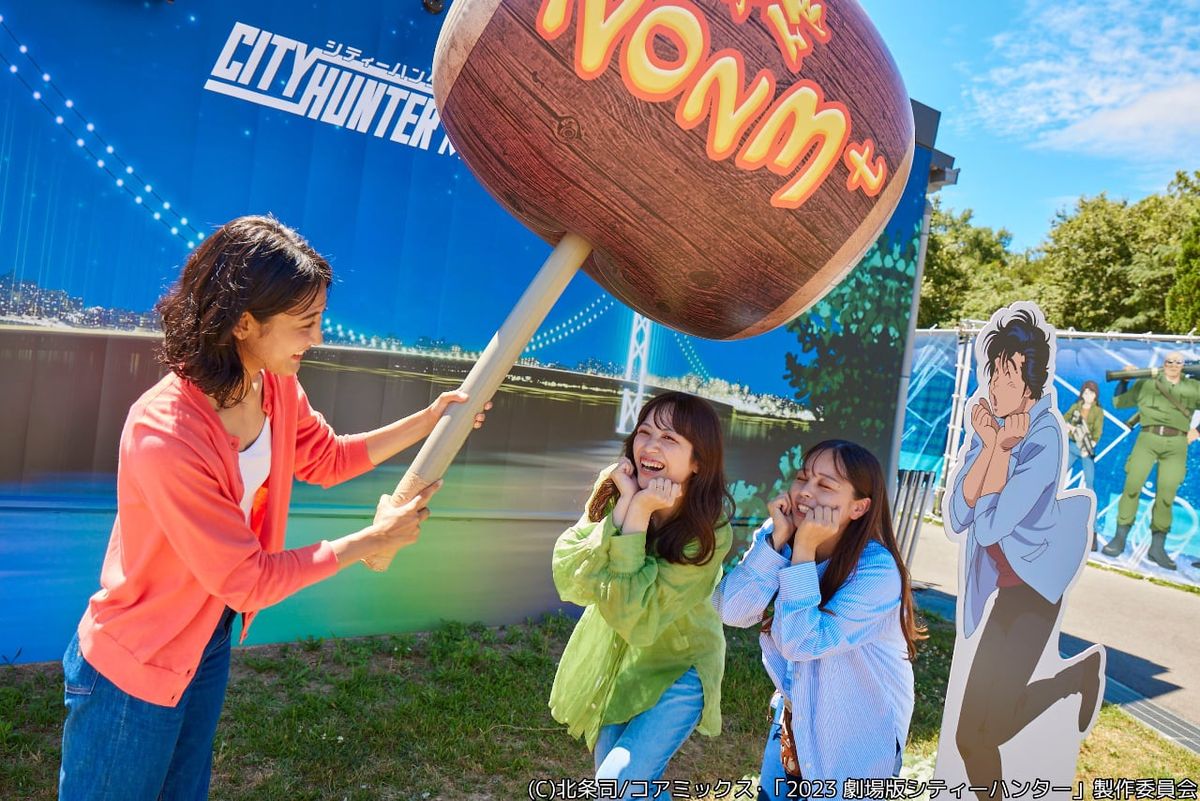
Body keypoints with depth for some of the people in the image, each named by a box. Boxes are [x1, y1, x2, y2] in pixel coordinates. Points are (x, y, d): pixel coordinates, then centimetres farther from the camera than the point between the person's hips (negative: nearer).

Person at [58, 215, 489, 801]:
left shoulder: (276, 386, -13)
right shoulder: (164, 437, -35)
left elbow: (327, 459, 7)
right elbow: (248, 580, -27)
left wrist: (428, 420, -2)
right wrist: (373, 540, -21)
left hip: (210, 642, 7)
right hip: (133, 667, -6)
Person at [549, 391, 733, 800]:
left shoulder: (710, 530, -26)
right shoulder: (613, 489, -16)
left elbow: (634, 615, -32)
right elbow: (570, 582, -26)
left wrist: (638, 517, -37)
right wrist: (624, 506, -33)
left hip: (676, 667, -4)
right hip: (611, 660, 4)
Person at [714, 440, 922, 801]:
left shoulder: (877, 571, -27)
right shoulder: (781, 534, -13)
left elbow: (799, 642, -32)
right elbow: (731, 612, -22)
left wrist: (804, 550, -35)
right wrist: (778, 538, -29)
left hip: (857, 736, -5)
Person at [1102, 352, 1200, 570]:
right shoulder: (1145, 384, 14)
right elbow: (1117, 402, 19)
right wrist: (1124, 379, 8)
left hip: (1176, 445, 1)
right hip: (1148, 439, -1)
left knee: (1166, 495, -3)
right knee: (1132, 485, -11)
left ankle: (1157, 547, 4)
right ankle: (1119, 539, -6)